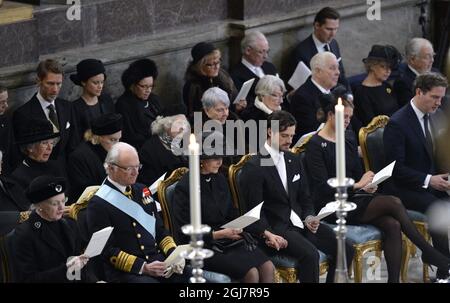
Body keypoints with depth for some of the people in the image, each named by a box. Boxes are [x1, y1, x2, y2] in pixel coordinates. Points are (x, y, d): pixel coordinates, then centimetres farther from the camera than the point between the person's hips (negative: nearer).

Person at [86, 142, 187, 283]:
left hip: (157, 260, 6)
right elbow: (108, 251, -9)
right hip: (125, 271, -6)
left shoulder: (141, 191, 17)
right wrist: (142, 267, -18)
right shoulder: (99, 204, -4)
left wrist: (174, 255, 2)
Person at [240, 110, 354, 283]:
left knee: (345, 249, -8)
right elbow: (254, 210, -11)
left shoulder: (294, 161, 16)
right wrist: (267, 234, -26)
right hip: (275, 227, -8)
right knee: (310, 254, -33)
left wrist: (309, 217, -1)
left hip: (299, 222, 8)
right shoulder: (254, 167, -8)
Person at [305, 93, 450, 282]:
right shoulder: (316, 145, -7)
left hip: (353, 198, 7)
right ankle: (428, 252, -13)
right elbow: (323, 187, -13)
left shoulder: (349, 138, 16)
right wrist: (358, 185, -14)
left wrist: (366, 186, -3)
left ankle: (394, 279, -25)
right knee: (393, 202, -23)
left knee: (392, 225, -23)